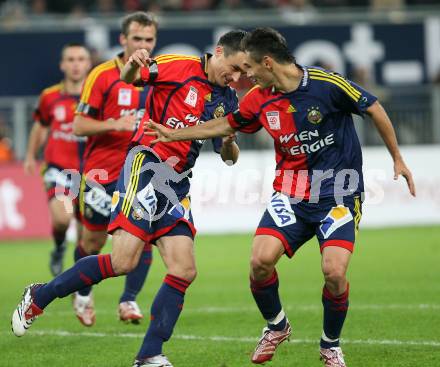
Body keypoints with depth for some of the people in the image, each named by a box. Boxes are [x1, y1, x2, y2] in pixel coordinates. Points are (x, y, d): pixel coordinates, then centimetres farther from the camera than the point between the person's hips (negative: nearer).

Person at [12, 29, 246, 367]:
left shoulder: (228, 100, 13)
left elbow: (229, 158, 17)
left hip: (177, 185, 7)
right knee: (124, 260, -17)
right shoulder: (180, 67, -6)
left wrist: (229, 143, -7)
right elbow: (127, 78, -10)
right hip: (146, 166, -7)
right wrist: (133, 66, -33)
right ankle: (39, 297, 0)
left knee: (184, 270, -5)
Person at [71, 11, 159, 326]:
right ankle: (83, 294, 33)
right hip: (102, 171, -3)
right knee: (93, 242, 7)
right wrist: (115, 124, -24)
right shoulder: (103, 75, -8)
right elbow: (79, 125, -9)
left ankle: (129, 301, 3)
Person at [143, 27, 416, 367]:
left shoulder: (327, 84, -17)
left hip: (339, 193, -4)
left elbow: (374, 109, -5)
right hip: (291, 194, 4)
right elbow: (227, 125, 19)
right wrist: (174, 134, 20)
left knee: (334, 272, -19)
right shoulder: (260, 99, 0)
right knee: (261, 261, -16)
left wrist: (397, 160, 1)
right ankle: (276, 326, 15)